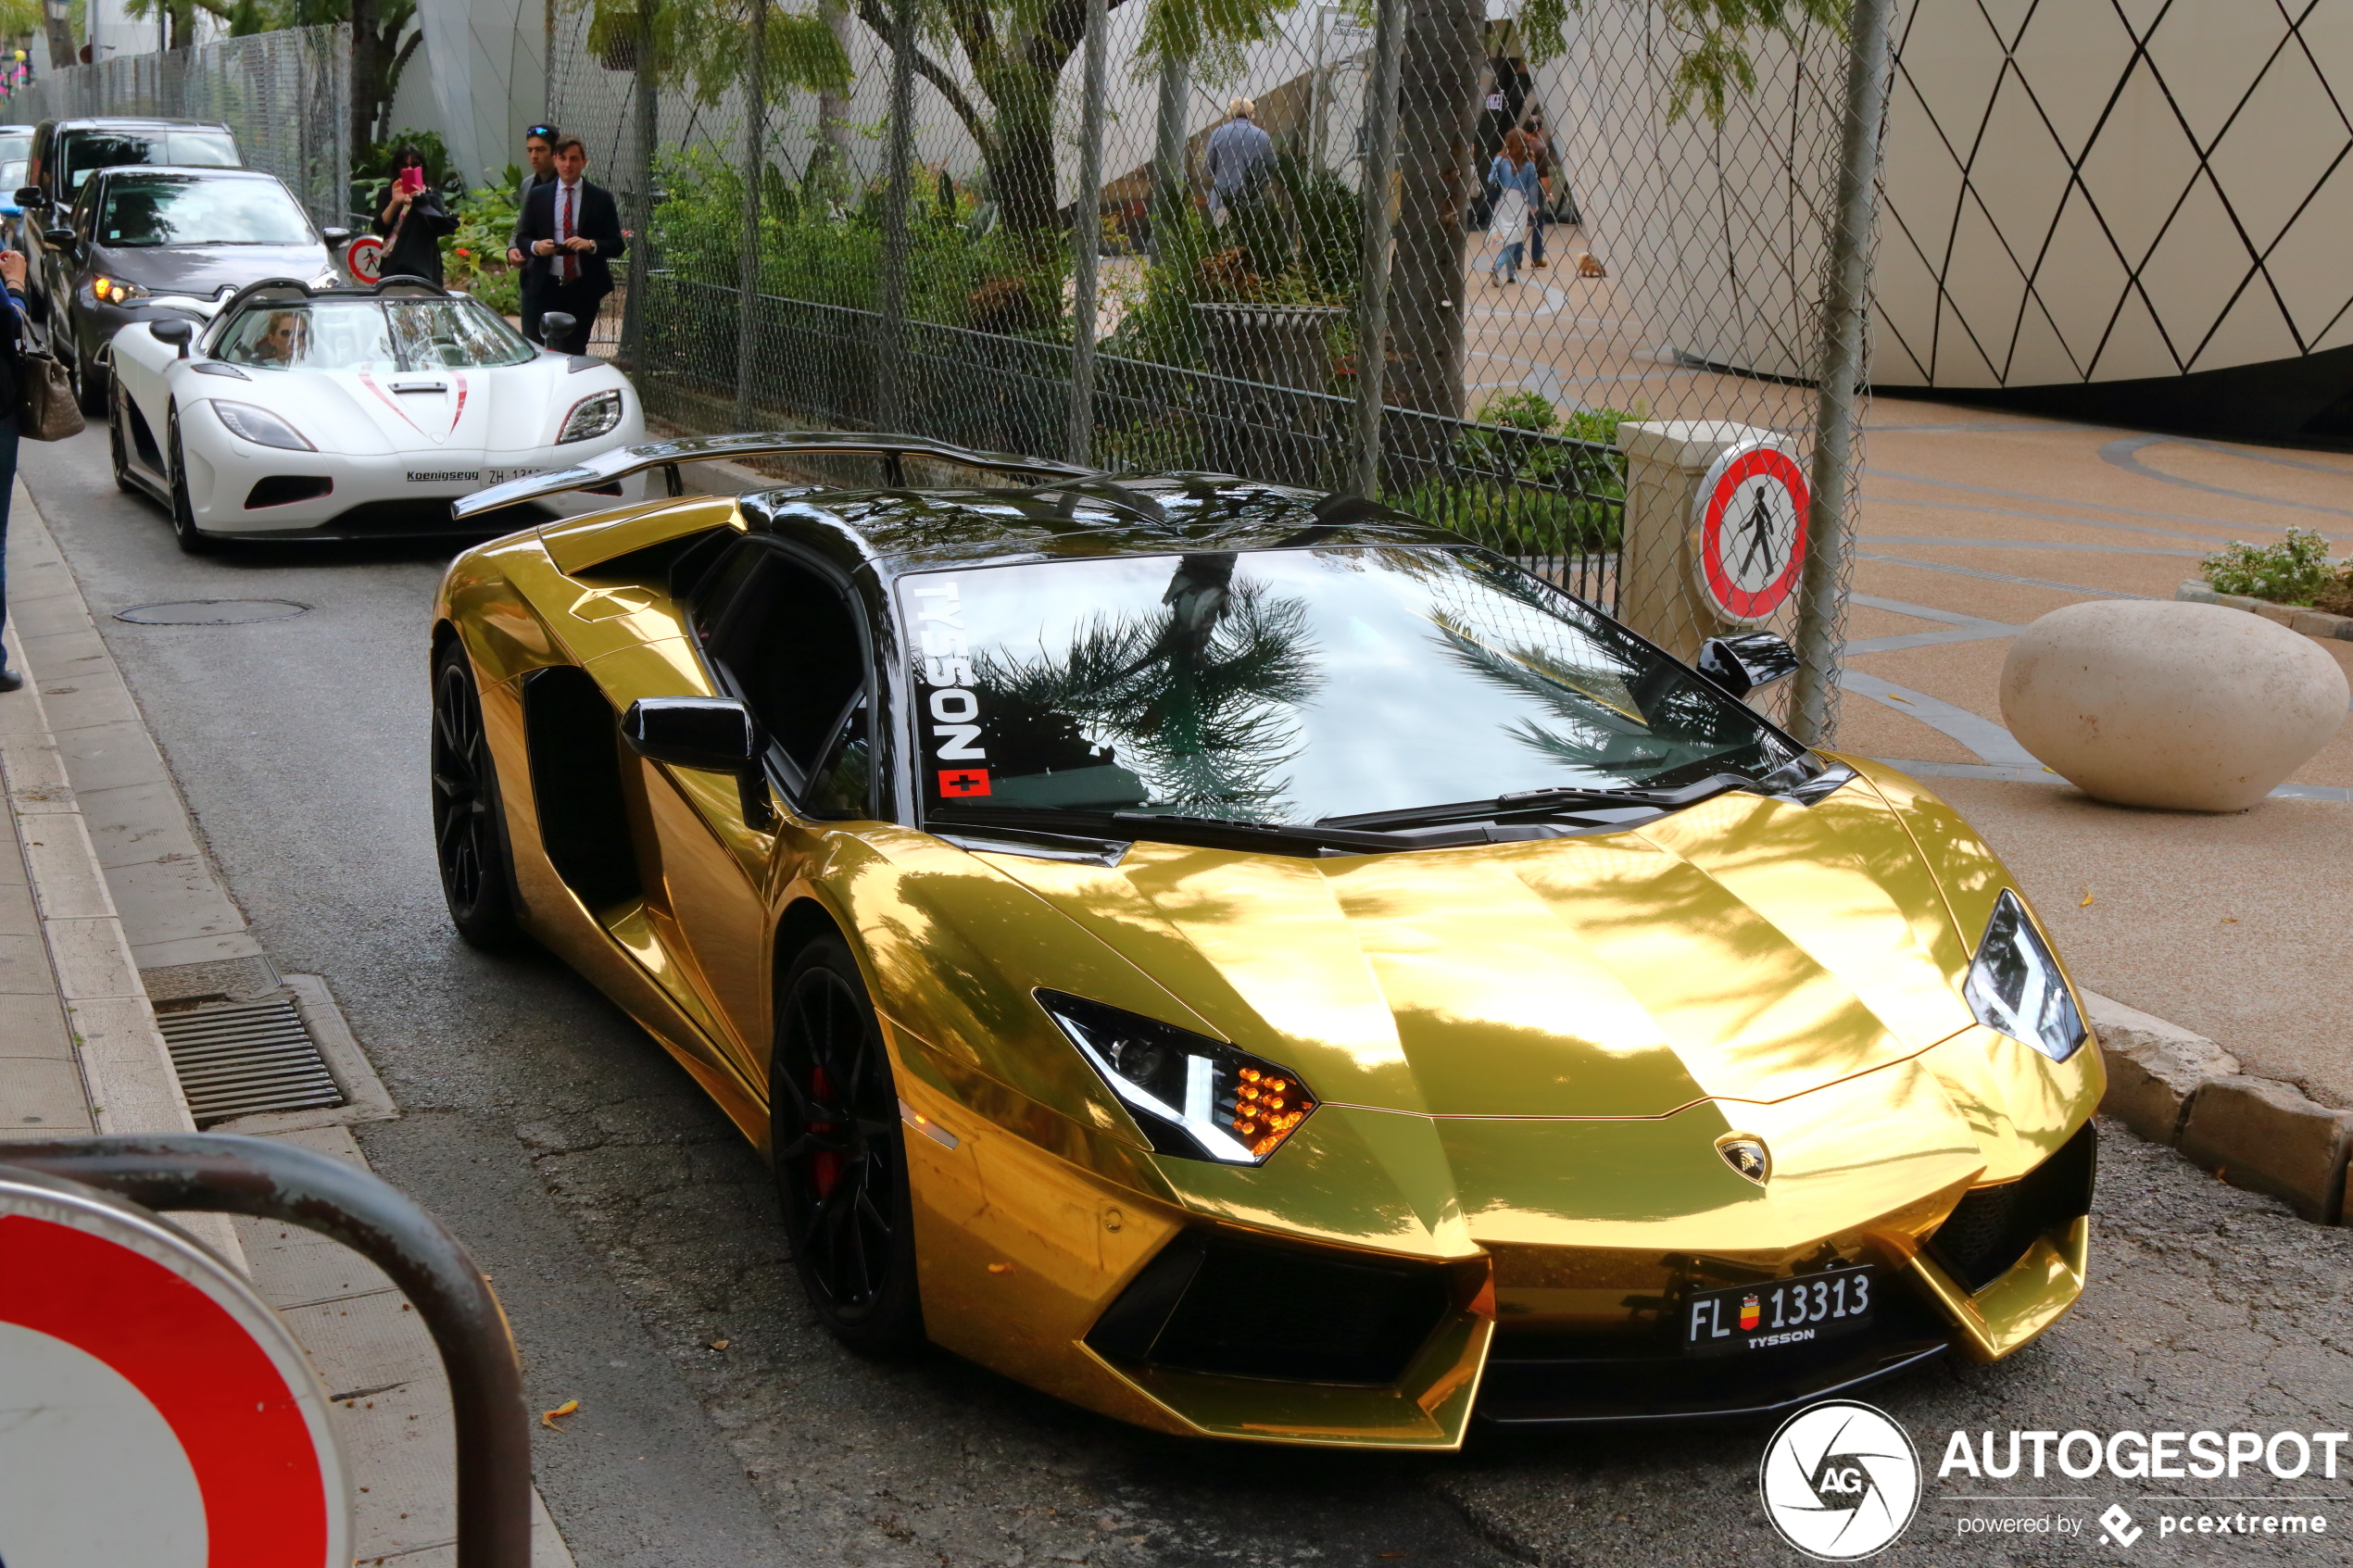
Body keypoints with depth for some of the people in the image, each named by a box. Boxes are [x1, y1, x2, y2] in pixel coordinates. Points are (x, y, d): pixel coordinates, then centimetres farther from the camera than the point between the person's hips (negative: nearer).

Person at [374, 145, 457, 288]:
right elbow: (379, 228, -1)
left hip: (422, 264, -1)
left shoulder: (431, 195, 9)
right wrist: (394, 202, -14)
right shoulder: (388, 194, 13)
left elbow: (442, 227, -8)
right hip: (393, 264, 1)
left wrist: (422, 201, -20)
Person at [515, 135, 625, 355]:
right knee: (554, 350, 3)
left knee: (575, 351, -1)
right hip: (548, 287, 2)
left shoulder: (601, 198, 2)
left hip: (585, 289, -2)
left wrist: (591, 245, -19)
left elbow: (618, 245, 1)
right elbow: (522, 237, 10)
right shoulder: (538, 195, 8)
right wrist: (535, 246, -13)